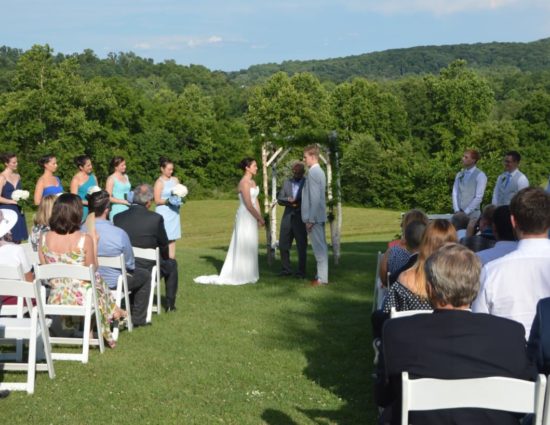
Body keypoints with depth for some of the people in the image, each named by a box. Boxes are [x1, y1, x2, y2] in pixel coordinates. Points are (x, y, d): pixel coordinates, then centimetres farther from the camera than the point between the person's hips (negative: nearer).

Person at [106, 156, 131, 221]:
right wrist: (123, 201, -14)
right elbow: (108, 198, -10)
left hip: (128, 210, 6)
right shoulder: (111, 179, -5)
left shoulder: (126, 176, 14)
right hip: (117, 211, -6)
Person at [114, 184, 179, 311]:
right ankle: (169, 304, 33)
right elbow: (164, 244, -4)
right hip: (147, 269, -4)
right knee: (171, 264, 27)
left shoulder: (118, 217, -8)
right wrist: (165, 258, 18)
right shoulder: (155, 218, -18)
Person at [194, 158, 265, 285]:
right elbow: (248, 204, -19)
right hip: (245, 217, -9)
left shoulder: (252, 182, 12)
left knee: (250, 246, 12)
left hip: (252, 217, 9)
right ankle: (242, 275, 6)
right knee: (243, 246, -1)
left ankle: (248, 274, 20)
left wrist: (259, 217, 5)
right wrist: (260, 218, -13)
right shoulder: (244, 183, -16)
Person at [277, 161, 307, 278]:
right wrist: (288, 200, -12)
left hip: (301, 219, -4)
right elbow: (279, 199, 8)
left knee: (302, 246, 1)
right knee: (283, 245, 6)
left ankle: (301, 271, 10)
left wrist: (298, 203, -16)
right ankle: (286, 269, 18)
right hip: (287, 218, 4)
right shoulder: (287, 183, 13)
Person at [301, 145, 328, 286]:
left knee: (319, 247, -5)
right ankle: (321, 275, 21)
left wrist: (310, 219, -19)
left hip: (314, 216, -10)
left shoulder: (313, 172, -16)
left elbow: (315, 198, -20)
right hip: (319, 216, 10)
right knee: (321, 247, 14)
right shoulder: (319, 171, 14)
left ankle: (322, 278, -2)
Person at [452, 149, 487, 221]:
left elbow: (478, 197, -11)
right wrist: (457, 211, -5)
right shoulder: (459, 174, 12)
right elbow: (455, 193, 8)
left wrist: (466, 212, -13)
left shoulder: (480, 175, -5)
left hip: (472, 214, -5)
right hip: (458, 213, 5)